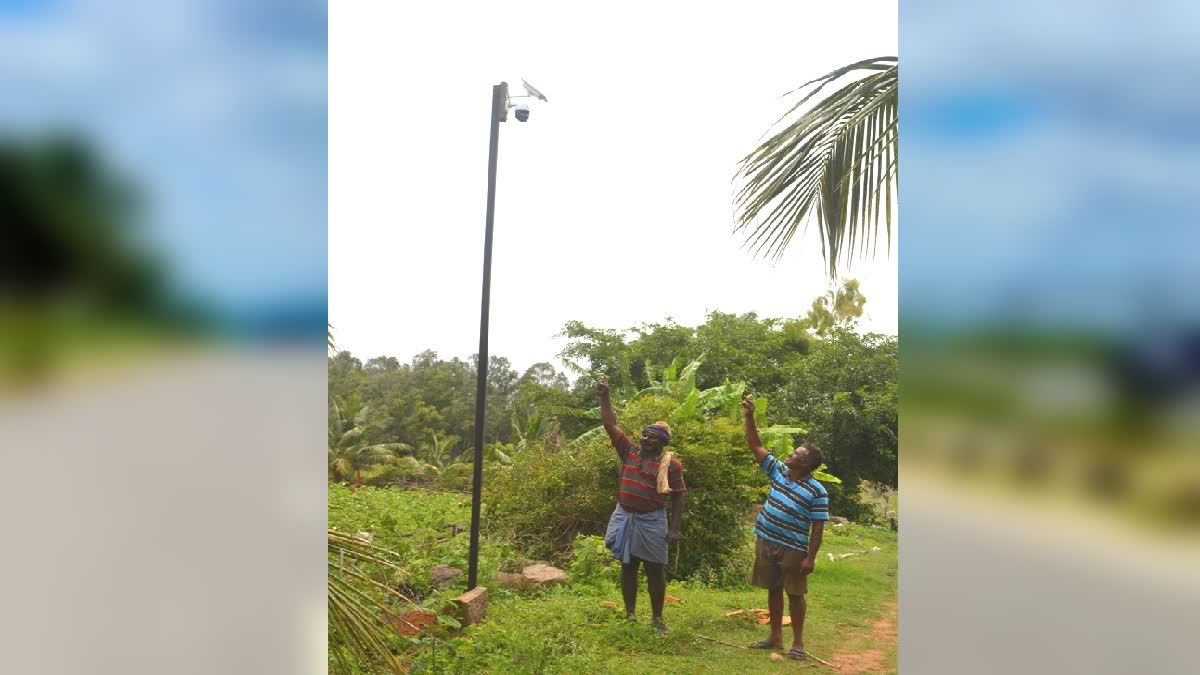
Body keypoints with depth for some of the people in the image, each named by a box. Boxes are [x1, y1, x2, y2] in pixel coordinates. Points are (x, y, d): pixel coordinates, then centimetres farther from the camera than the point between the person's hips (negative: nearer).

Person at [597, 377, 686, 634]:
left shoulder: (671, 464, -6)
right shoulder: (630, 451, 3)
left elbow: (678, 498, -4)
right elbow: (610, 425, 2)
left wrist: (674, 528, -11)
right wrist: (604, 397, -6)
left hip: (651, 522, -3)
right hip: (624, 518, 4)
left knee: (655, 570, 5)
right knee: (628, 567, 11)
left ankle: (657, 618, 18)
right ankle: (629, 614, 22)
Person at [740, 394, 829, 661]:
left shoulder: (817, 491, -13)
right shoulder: (778, 471, 1)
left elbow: (817, 527, -12)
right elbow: (756, 446, 1)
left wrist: (810, 557, -15)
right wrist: (749, 416, -8)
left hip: (793, 549, -5)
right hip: (766, 542, 5)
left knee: (795, 594, 5)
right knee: (773, 590, 14)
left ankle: (798, 642, 17)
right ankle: (775, 637, 26)